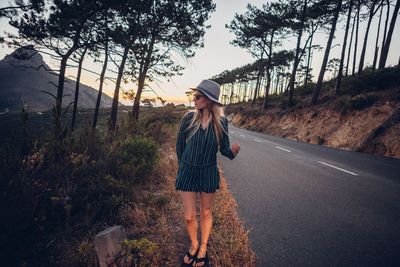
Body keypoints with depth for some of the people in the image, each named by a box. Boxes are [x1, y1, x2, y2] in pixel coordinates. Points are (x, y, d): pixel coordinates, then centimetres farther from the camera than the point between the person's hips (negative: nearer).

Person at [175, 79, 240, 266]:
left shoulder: (221, 122, -10)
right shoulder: (188, 118, -10)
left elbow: (224, 148, -3)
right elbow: (180, 144, 3)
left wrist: (232, 151, -27)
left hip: (209, 173, 0)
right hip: (188, 171, 0)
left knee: (206, 213, 16)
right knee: (189, 216, 7)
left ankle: (203, 247, 40)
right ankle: (193, 244, 37)